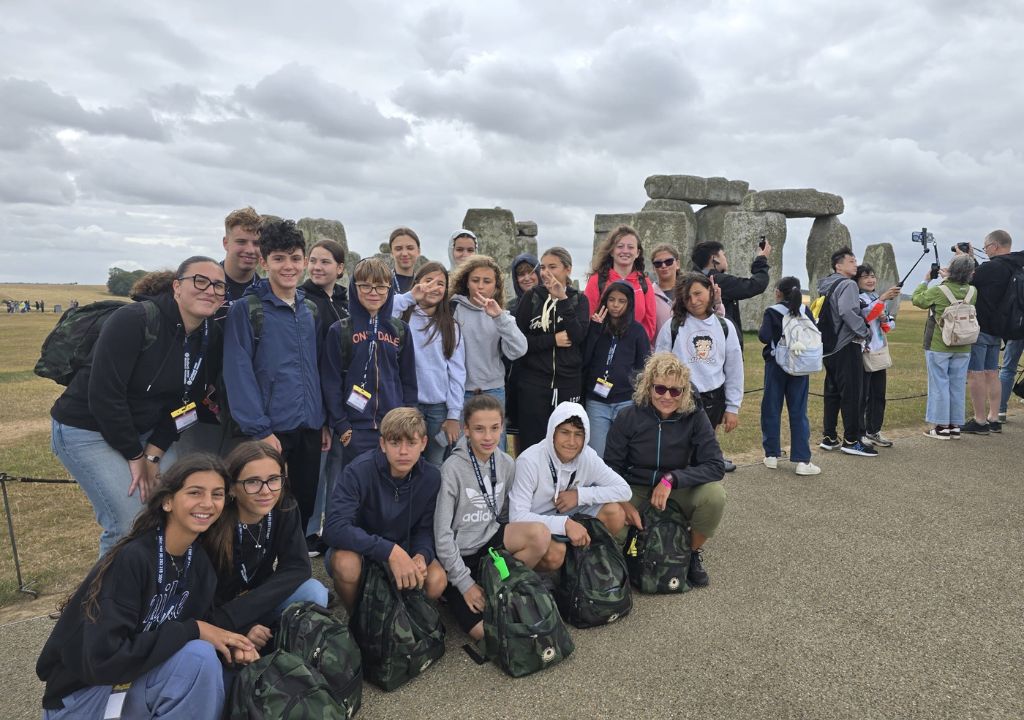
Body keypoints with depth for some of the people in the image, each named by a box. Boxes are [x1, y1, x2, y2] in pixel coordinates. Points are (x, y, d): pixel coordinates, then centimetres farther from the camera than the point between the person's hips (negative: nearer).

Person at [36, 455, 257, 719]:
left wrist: (229, 645, -17)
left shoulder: (200, 561, -3)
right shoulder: (131, 558, -25)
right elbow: (103, 659, -29)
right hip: (81, 696, -7)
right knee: (199, 657, -28)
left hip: (139, 679, 7)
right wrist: (193, 631, -26)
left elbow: (203, 625, 3)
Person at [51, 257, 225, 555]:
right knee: (131, 522, -13)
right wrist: (135, 456, -17)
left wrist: (154, 453, -9)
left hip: (145, 431, 7)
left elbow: (183, 401, 0)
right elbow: (103, 394, -25)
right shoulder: (134, 320, -24)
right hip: (86, 429, -6)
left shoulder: (211, 337, -3)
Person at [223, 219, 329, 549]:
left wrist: (325, 421, 10)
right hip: (272, 429, -5)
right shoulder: (245, 310, -7)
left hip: (310, 427, 5)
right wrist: (259, 430, -17)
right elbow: (239, 374, -13)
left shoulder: (311, 310, 11)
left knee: (306, 502, 15)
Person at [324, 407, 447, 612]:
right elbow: (335, 528, -34)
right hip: (358, 548, -2)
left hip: (403, 549, 3)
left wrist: (421, 556, -28)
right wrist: (390, 551, -42)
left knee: (436, 580, -24)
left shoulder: (431, 477, -14)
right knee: (346, 565, -36)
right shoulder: (359, 471, -26)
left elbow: (425, 529, -5)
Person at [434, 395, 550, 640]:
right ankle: (455, 597, 12)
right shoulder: (453, 469, -19)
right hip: (459, 555, -5)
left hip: (490, 542, 5)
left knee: (540, 533, -23)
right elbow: (442, 534, -17)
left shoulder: (506, 464, -3)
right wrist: (465, 583, -16)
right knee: (485, 630, -18)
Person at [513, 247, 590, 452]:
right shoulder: (531, 297, 6)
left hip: (568, 382, 1)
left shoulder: (579, 299, 9)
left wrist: (562, 300, -14)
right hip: (533, 382, -1)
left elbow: (578, 335, -8)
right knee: (532, 443, -1)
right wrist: (553, 340, -9)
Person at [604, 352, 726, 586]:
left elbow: (716, 466, -19)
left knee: (714, 494, -30)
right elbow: (611, 466, -7)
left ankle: (694, 551, 2)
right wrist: (624, 503, -23)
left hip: (679, 492, 1)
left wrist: (672, 479, -31)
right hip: (635, 493, 0)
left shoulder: (695, 418, -12)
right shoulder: (628, 417, -12)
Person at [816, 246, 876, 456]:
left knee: (832, 392, 13)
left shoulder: (826, 287, 15)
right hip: (847, 347, -9)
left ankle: (829, 437, 18)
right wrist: (864, 331, -15)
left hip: (830, 348, 9)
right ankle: (851, 440, 1)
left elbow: (821, 314, 19)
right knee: (852, 394, -3)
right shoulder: (847, 284, -12)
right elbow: (847, 312, -26)